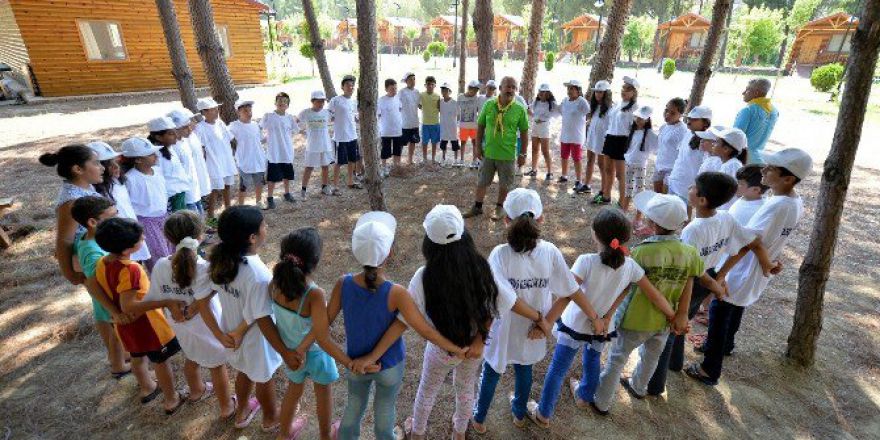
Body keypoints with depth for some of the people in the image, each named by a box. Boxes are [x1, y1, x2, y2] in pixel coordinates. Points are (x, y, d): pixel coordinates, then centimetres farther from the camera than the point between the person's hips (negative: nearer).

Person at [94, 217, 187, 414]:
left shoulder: (101, 263, -8)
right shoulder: (130, 269, -34)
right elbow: (128, 306, -38)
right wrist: (167, 302, -43)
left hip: (125, 324, 8)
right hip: (145, 324, -8)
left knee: (137, 356, 29)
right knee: (160, 361, 12)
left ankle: (147, 388, 52)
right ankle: (171, 400, 29)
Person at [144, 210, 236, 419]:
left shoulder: (160, 266, -18)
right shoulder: (205, 268, -32)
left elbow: (153, 299, -7)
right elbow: (199, 304, -29)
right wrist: (187, 314, -13)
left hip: (182, 330, 5)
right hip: (208, 329, -5)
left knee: (191, 359, 31)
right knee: (218, 367, 17)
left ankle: (196, 391, 58)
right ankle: (227, 407, 37)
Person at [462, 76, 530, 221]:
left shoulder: (519, 109, -7)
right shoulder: (489, 104, -3)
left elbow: (524, 132, -1)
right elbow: (480, 126, 5)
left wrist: (523, 153, -3)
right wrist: (478, 146, 2)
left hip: (508, 154, -1)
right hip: (488, 152, 2)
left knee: (504, 184, 12)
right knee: (482, 181, 13)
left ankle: (500, 208, 30)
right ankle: (477, 207, 27)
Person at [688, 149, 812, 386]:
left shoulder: (776, 206, -30)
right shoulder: (797, 202, -2)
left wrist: (720, 274, -26)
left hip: (740, 274, -9)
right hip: (757, 275, 9)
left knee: (718, 316, 4)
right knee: (735, 310, 29)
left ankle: (710, 371, 15)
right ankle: (725, 345, 52)